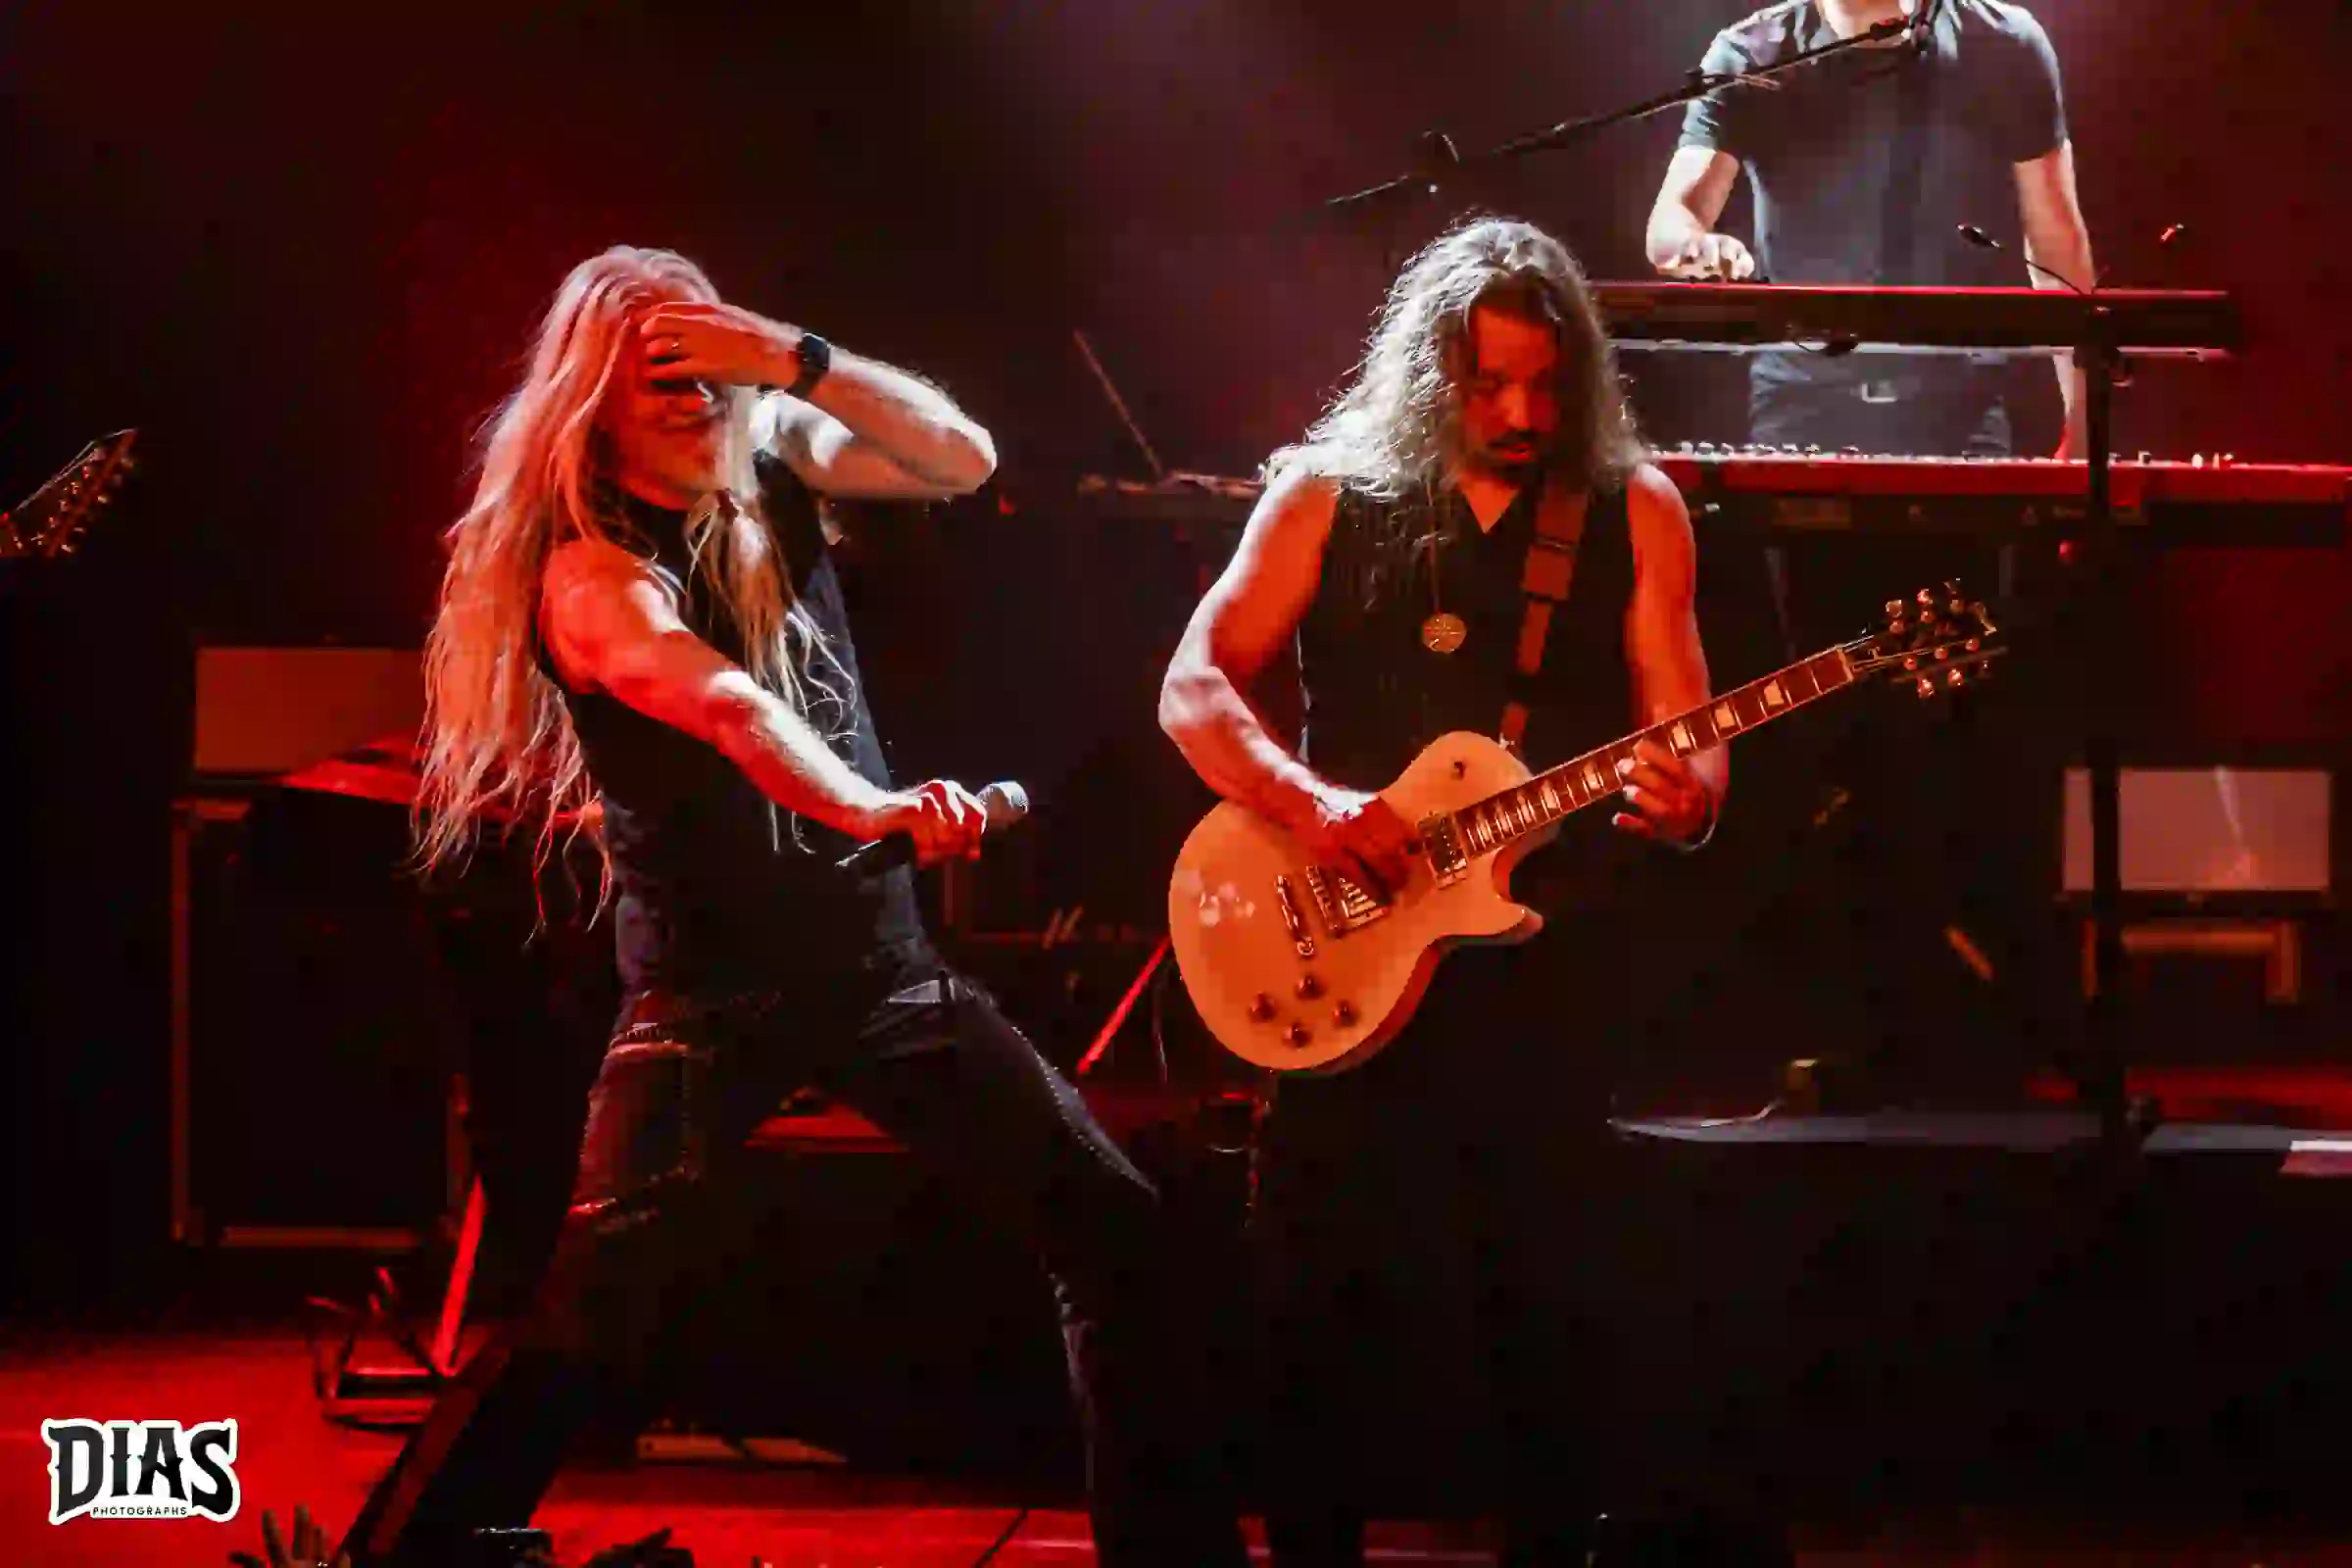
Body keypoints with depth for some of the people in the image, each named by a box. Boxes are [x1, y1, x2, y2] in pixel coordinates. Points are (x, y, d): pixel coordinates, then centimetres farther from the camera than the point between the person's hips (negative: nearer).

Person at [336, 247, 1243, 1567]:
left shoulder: (775, 472, 4)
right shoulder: (589, 569, -16)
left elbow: (964, 457, -6)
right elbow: (721, 704, -35)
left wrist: (792, 360, -18)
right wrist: (870, 808, -52)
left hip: (879, 955, 6)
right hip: (711, 987, -6)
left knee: (1115, 1225, 2)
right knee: (599, 1331, -18)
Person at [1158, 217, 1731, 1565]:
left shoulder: (1636, 512, 4)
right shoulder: (1330, 491, 3)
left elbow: (1691, 744, 1)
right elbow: (1194, 686, -1)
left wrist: (1683, 801, -23)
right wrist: (1310, 804, -18)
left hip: (1545, 960, 0)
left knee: (1540, 1293, 2)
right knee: (1324, 1288, 0)